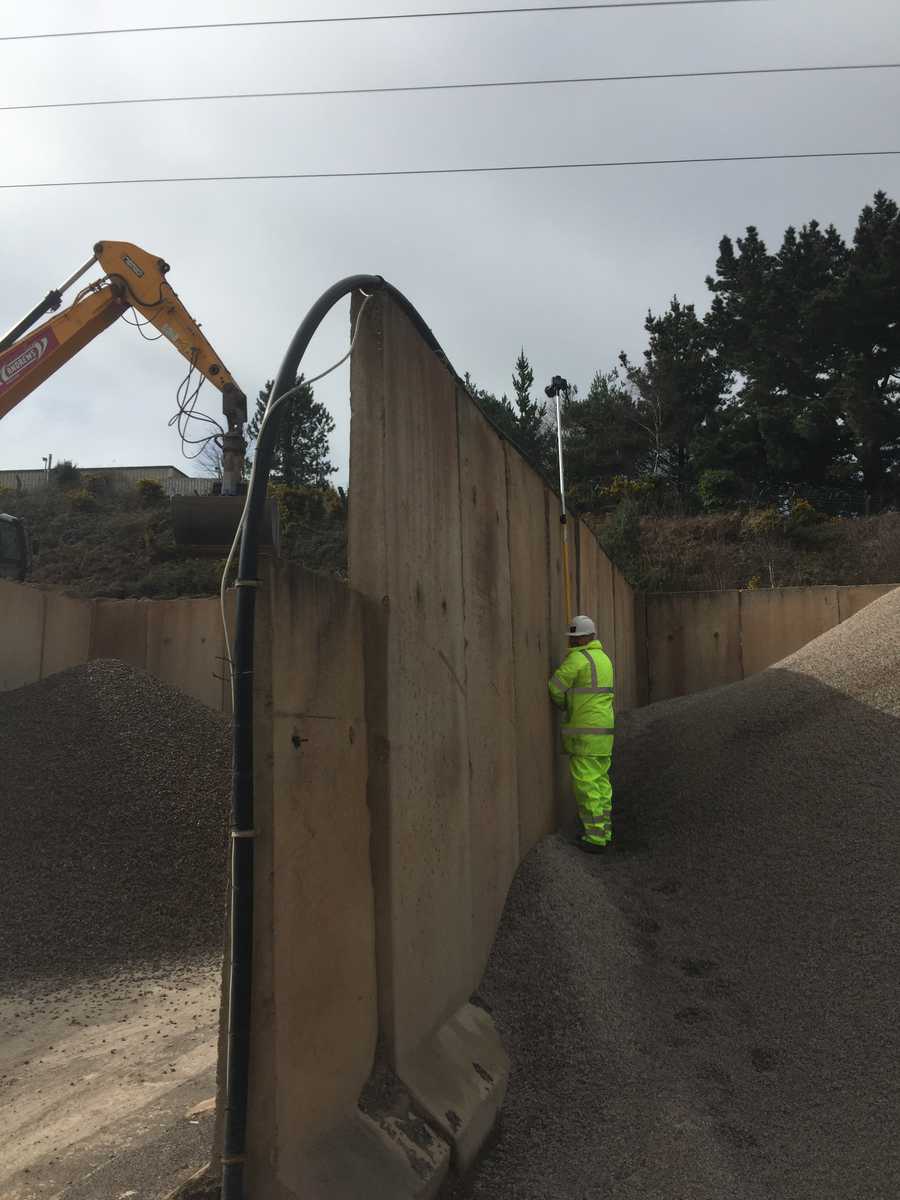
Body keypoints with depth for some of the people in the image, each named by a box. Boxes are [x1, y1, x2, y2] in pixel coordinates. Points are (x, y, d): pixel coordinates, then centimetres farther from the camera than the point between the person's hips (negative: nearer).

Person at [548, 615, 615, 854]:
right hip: (604, 729, 9)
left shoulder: (578, 658, -14)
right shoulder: (603, 657, 16)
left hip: (586, 733, -9)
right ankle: (604, 832, 20)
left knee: (586, 783, -5)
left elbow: (555, 688, -11)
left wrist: (562, 705, 9)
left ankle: (595, 837, -3)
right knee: (601, 781, 14)